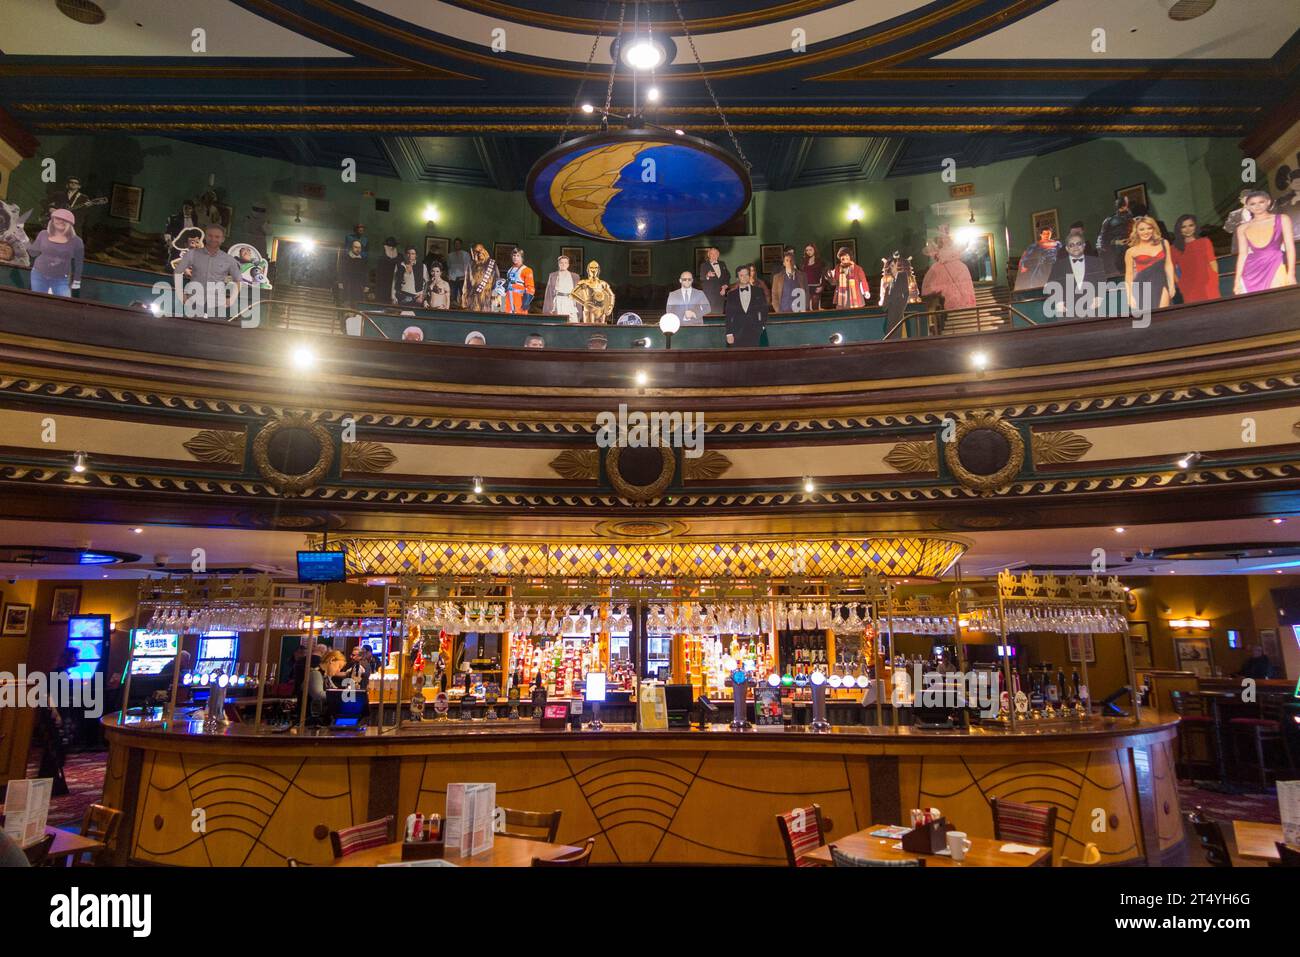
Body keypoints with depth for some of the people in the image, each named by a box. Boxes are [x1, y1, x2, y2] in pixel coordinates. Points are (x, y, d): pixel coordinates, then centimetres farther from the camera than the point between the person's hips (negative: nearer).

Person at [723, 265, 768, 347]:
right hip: (737, 335, 0)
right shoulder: (731, 294, 10)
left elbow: (764, 309, 12)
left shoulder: (758, 291, 10)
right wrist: (729, 334, -1)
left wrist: (763, 326, 1)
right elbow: (729, 315, 7)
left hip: (754, 333, 0)